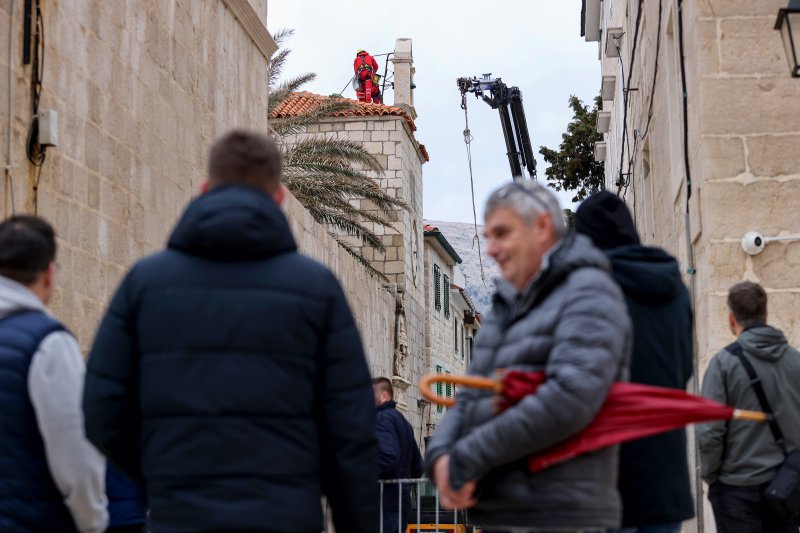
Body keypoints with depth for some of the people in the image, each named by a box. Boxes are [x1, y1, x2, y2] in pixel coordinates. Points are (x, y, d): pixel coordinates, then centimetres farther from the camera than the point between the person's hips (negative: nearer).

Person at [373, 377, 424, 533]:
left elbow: (388, 457, -22)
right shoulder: (403, 421, 22)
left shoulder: (382, 418, -7)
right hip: (402, 503, 10)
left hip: (384, 503, -10)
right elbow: (417, 467, 25)